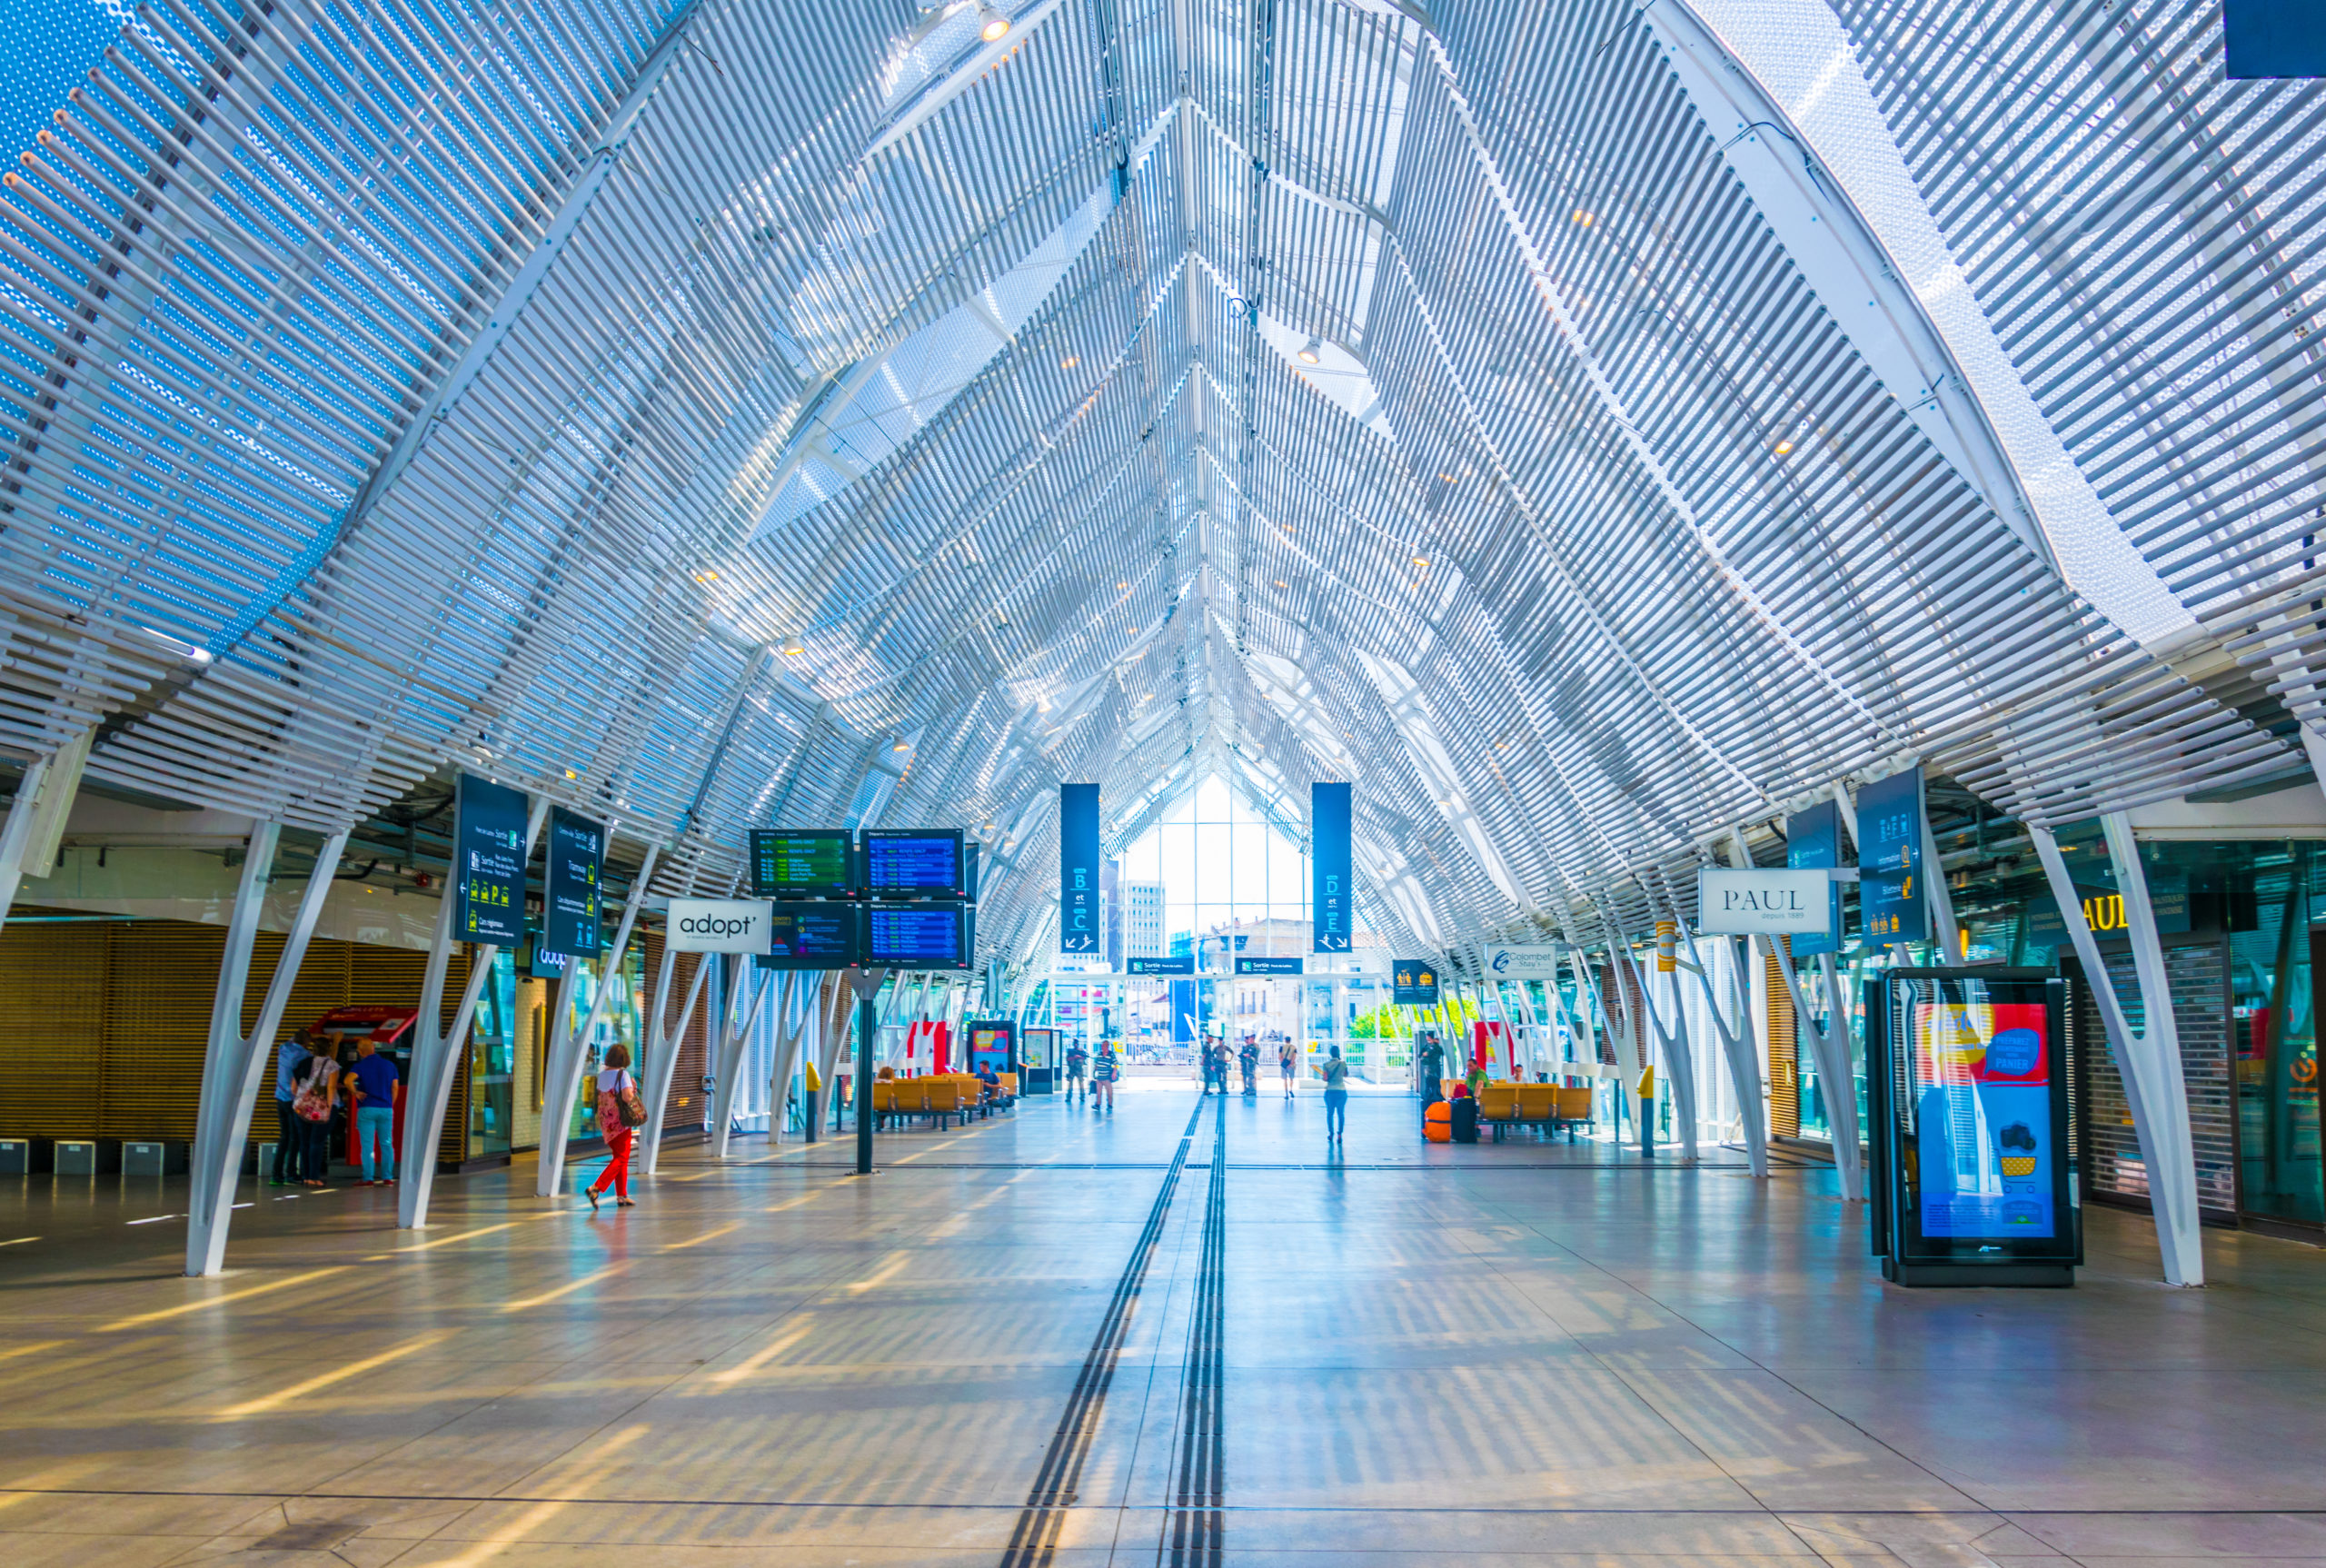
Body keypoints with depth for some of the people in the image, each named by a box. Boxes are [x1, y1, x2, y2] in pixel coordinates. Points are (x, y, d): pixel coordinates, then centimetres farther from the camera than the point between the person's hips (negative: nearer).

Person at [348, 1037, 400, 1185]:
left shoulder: (361, 1066, -4)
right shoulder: (390, 1065, 8)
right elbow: (395, 1088, 8)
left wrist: (356, 1093, -7)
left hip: (367, 1108, -3)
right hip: (386, 1109, 3)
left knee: (367, 1146, 0)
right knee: (387, 1144, 7)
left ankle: (368, 1179, -2)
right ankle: (388, 1178, 7)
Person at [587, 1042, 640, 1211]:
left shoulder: (602, 1074, 7)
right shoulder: (623, 1074, -14)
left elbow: (600, 1097, 14)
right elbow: (627, 1097, -24)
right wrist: (633, 1088, -5)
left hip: (605, 1121, 7)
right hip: (620, 1121, -7)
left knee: (620, 1158, 15)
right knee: (621, 1159, -2)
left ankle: (622, 1196, 16)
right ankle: (596, 1188, -17)